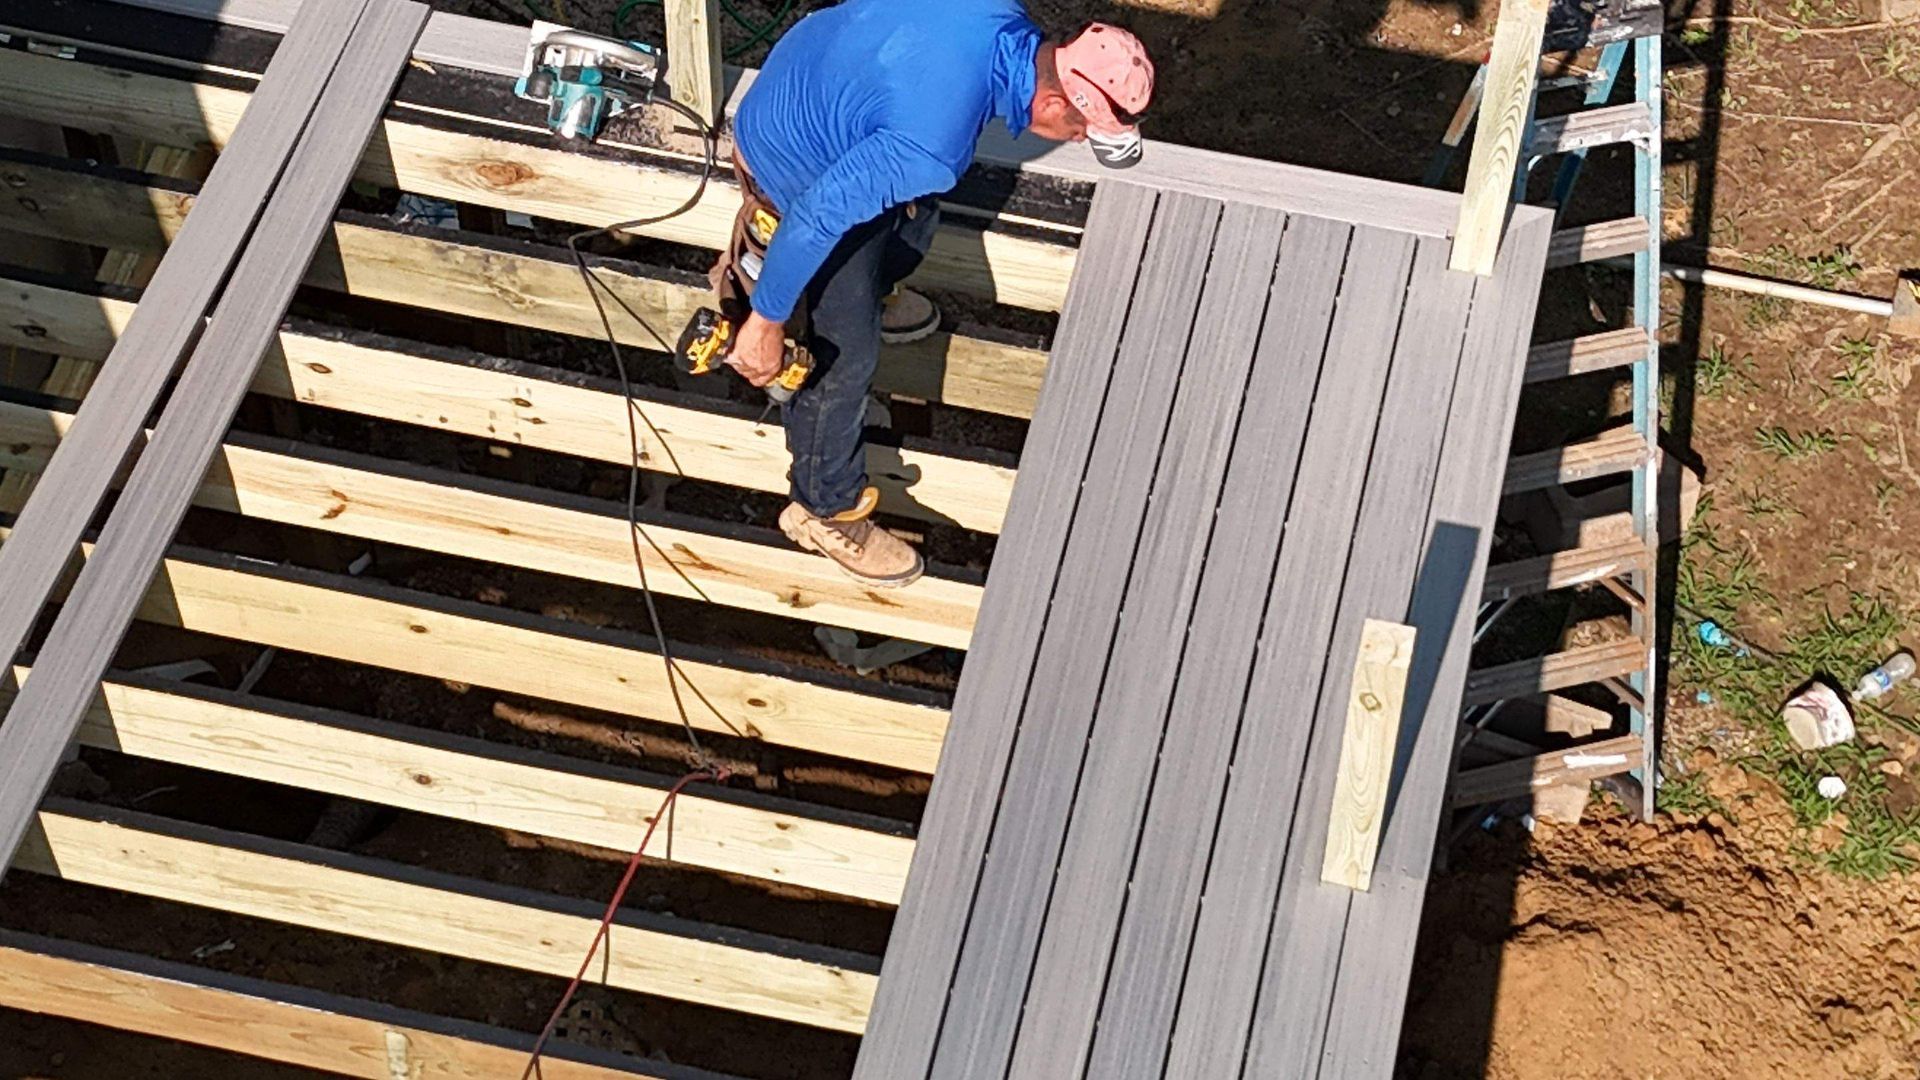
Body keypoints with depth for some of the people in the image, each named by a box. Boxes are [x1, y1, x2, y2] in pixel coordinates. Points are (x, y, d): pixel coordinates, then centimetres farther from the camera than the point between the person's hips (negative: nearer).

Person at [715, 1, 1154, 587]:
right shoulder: (934, 146, -42)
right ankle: (826, 509, 26)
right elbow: (816, 217, -37)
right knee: (843, 358, 4)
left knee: (912, 221, 32)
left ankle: (871, 297, 66)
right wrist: (765, 323, -23)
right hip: (794, 177, -8)